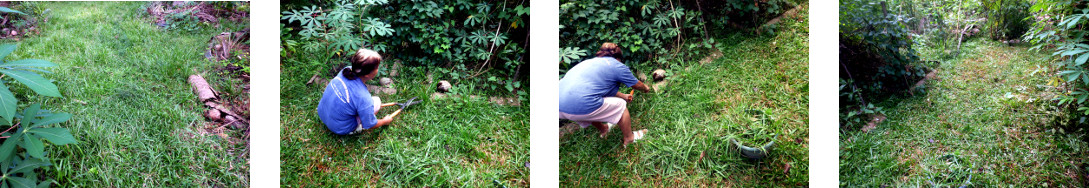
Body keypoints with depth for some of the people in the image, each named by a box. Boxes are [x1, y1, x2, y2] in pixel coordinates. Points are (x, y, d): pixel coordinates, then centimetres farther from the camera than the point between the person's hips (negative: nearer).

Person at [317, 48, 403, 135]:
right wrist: (385, 121, 5)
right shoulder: (364, 98, -35)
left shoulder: (346, 70, -17)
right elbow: (370, 125, -17)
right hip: (341, 129, -6)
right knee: (376, 101, -2)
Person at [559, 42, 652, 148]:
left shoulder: (591, 62, 28)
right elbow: (637, 85, 23)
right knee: (621, 105, 14)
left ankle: (603, 129, 54)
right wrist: (645, 88, 44)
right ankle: (629, 138, 30)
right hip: (580, 108, -8)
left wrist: (623, 96, 55)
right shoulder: (617, 66, 7)